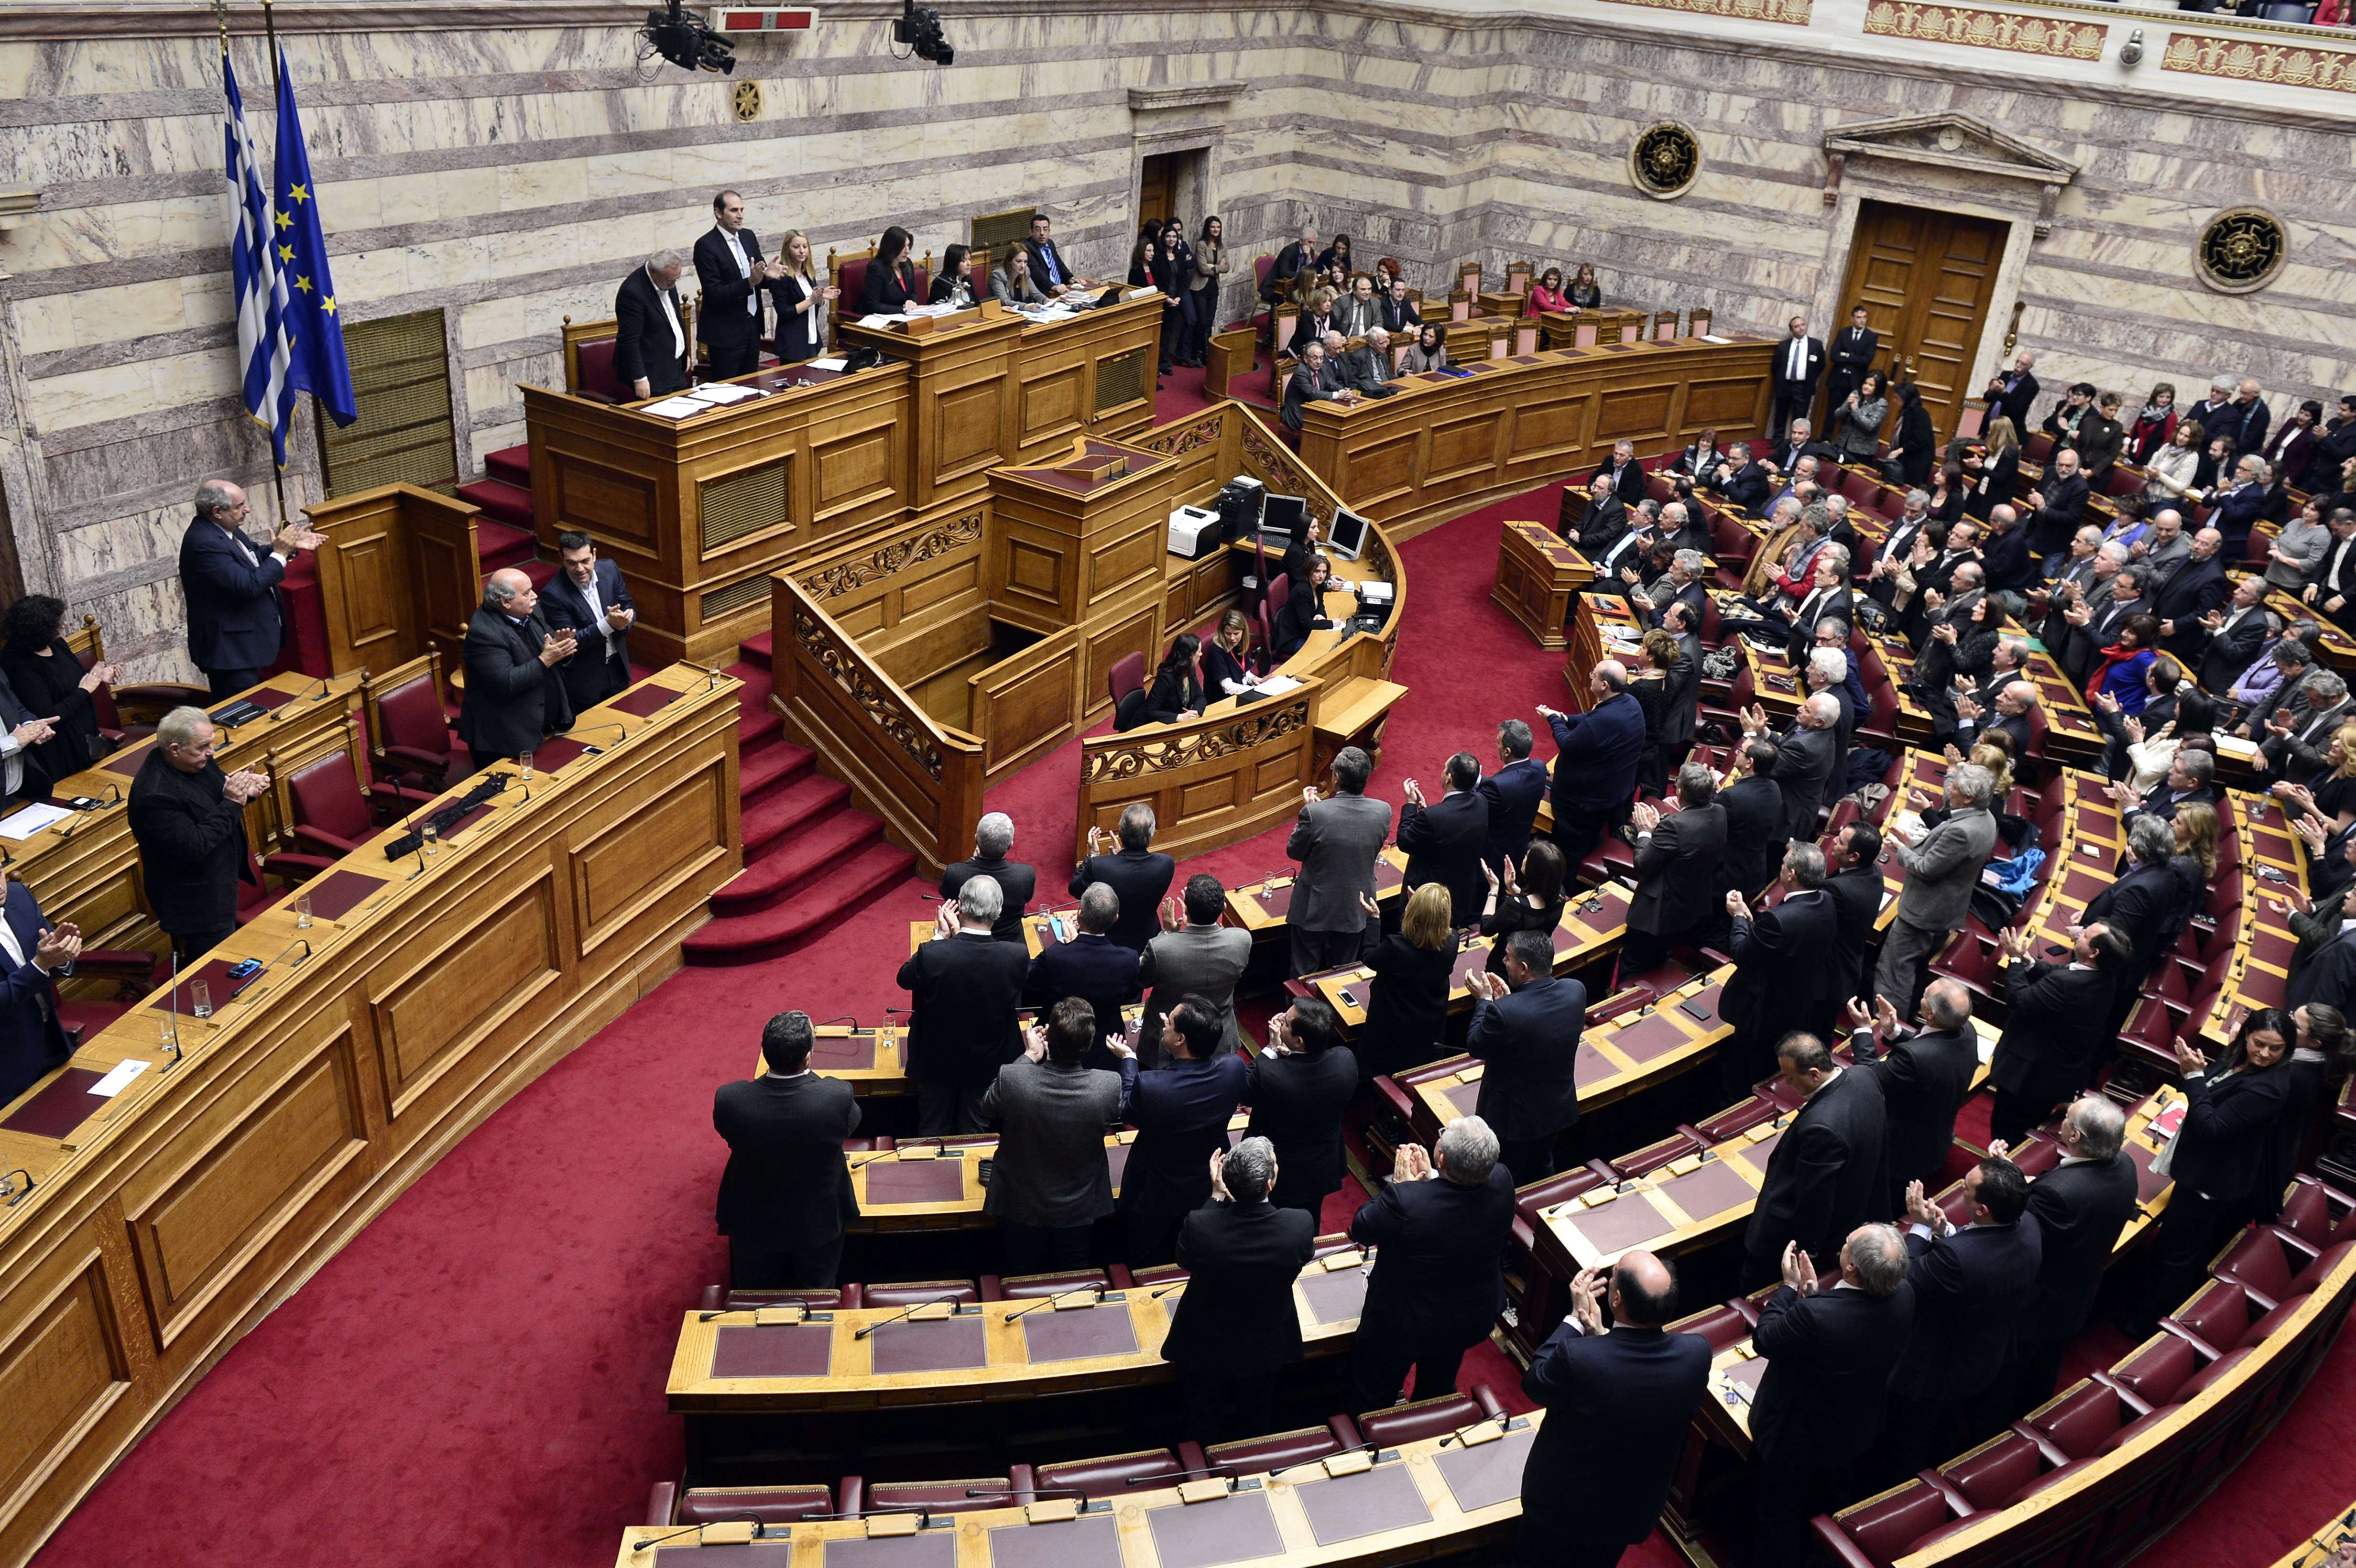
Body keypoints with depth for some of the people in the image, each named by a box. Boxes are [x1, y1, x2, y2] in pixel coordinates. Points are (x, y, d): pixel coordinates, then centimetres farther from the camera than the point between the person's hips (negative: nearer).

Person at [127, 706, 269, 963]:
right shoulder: (155, 796, -29)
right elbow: (193, 847, -29)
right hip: (198, 901, -9)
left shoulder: (196, 761, -4)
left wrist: (242, 790, -10)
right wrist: (231, 804, -27)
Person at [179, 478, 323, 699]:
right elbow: (248, 586, -29)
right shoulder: (204, 543, -26)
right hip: (230, 650, -10)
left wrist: (290, 546, 5)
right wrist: (280, 553, -19)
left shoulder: (222, 529, 4)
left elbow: (254, 559, 19)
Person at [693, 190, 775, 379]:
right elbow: (714, 294, -19)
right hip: (726, 333, -7)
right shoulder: (706, 246, -14)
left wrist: (768, 275, -10)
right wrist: (750, 282, -29)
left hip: (752, 328, 7)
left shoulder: (749, 237, 8)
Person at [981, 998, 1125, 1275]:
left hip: (1022, 1206, 0)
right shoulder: (1111, 1086, -30)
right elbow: (1125, 1110, -5)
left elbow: (987, 1109, -8)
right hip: (1079, 1208, 1)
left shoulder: (1010, 1079, -33)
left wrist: (1030, 1056, -6)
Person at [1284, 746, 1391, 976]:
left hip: (1314, 911, -3)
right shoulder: (1382, 812, -16)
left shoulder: (1315, 813, -27)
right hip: (1355, 912, 3)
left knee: (1304, 976, 17)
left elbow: (1294, 852, -11)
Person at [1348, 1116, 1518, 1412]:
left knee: (1371, 1402, 24)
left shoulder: (1404, 1201, -42)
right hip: (1470, 1320, 5)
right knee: (1438, 1389, 35)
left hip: (1401, 1326, -5)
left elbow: (1359, 1230, -21)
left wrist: (1400, 1183, -13)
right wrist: (1429, 1177, -9)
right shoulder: (1501, 1182, -28)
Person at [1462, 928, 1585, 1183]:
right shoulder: (1576, 991, -17)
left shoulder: (1502, 1012, -36)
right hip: (1558, 1110, 6)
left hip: (1513, 1119, -6)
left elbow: (1475, 1047, -17)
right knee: (1542, 1173, 31)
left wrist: (1484, 1000, -7)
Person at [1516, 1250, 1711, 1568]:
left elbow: (1533, 1383, -16)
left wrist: (1575, 1317, -13)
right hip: (1632, 1513, 3)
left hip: (1560, 1507, -3)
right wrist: (1600, 1334, -10)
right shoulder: (1697, 1353, -28)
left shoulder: (1576, 1356, -39)